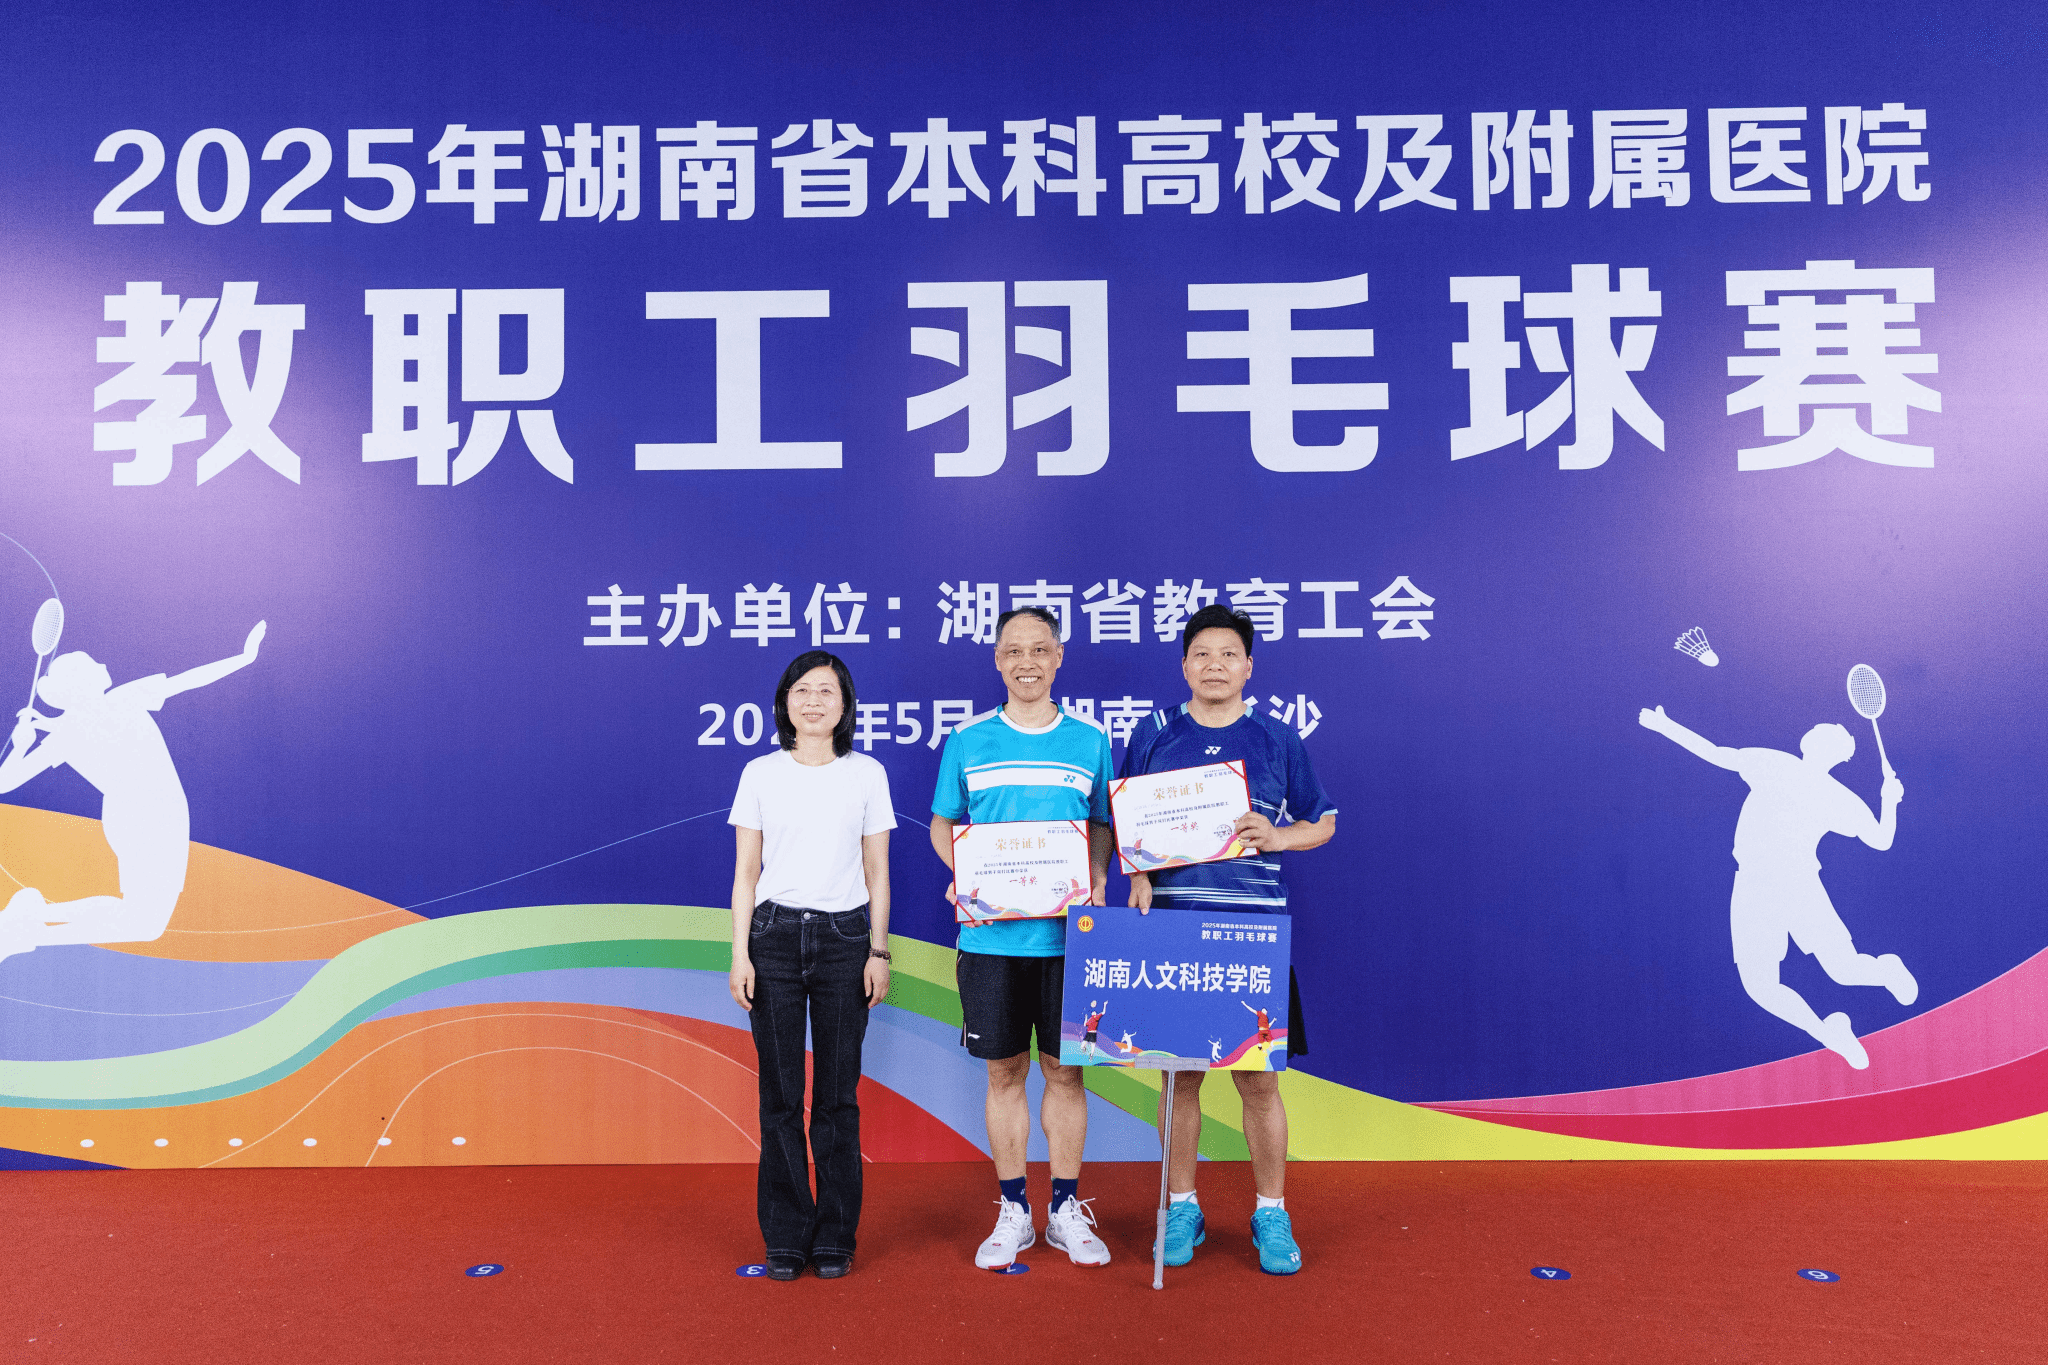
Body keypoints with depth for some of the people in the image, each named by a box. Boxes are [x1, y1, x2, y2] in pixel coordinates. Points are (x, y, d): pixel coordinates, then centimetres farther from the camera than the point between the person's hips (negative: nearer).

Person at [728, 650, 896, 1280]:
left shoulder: (867, 774, 5)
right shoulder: (761, 774, 5)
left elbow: (877, 874, 6)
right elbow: (746, 872, 5)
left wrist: (878, 952, 0)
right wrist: (740, 954, -1)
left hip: (844, 938, 0)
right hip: (775, 936, 0)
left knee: (837, 1093, 3)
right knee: (781, 1091, 3)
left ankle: (834, 1237, 16)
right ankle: (785, 1237, 15)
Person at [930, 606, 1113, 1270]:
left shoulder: (1090, 740, 5)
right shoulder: (967, 740, 4)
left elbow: (1104, 826, 12)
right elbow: (942, 823, 11)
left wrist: (1097, 879, -7)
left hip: (1067, 933, 0)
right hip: (991, 933, 0)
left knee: (1065, 1070, 7)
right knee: (1005, 1072, 8)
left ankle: (1066, 1208, 21)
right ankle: (1012, 1211, 22)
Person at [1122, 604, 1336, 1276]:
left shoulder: (1278, 740, 6)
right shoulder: (1153, 736, 7)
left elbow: (1323, 823, 12)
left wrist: (1278, 835, -8)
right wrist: (1139, 874, -5)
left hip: (1253, 929, -1)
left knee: (1259, 1080, 3)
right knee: (1179, 1075, 7)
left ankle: (1271, 1215, 19)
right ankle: (1182, 1208, 23)